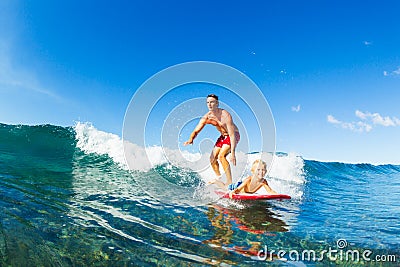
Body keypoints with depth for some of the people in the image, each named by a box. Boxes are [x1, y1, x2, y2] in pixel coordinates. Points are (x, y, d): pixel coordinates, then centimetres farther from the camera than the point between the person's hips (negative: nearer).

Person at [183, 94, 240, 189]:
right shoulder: (206, 117, -13)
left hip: (233, 135, -7)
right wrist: (191, 139, -35)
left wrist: (232, 153, -38)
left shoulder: (225, 115, -31)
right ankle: (219, 179, 27)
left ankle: (229, 182, -18)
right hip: (223, 136, 7)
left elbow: (232, 134, -32)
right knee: (212, 159, 4)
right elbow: (196, 131, -11)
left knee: (221, 156, -26)